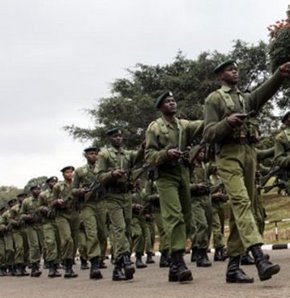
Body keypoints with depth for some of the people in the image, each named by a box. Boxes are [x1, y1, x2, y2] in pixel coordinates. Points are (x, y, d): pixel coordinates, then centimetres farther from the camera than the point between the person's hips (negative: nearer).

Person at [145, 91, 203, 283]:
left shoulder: (184, 125, 13)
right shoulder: (155, 127, 2)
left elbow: (202, 125, -7)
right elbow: (149, 156, -3)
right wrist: (166, 153, -21)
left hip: (184, 175, 5)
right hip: (166, 176, -5)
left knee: (186, 220, 6)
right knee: (175, 217, -18)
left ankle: (174, 266, 15)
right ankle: (179, 263, -21)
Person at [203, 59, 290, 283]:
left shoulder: (246, 99, 23)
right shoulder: (214, 99, 8)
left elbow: (265, 92, 0)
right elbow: (208, 134, -1)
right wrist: (228, 122, -20)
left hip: (249, 154, 6)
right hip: (229, 155, -6)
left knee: (240, 207, 4)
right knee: (241, 202, -22)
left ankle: (233, 266, 8)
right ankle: (260, 258, -36)